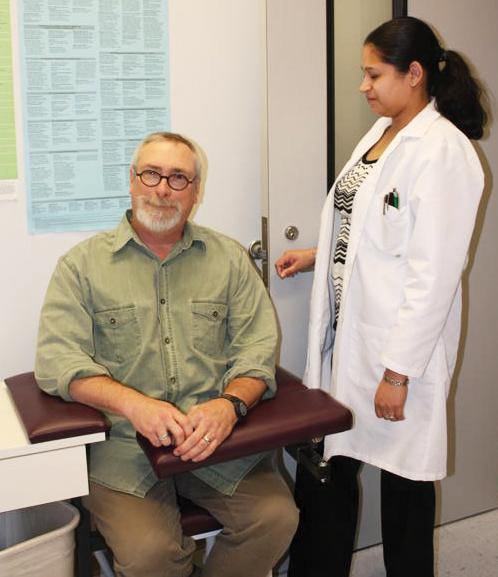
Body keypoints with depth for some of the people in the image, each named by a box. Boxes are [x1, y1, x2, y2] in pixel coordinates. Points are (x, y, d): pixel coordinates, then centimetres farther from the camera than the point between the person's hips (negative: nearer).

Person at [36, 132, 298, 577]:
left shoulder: (229, 258, 11)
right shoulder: (83, 264, 6)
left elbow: (257, 348, 5)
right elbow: (57, 360, -4)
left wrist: (230, 403, -17)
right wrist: (133, 403, -20)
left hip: (218, 439, 2)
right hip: (122, 445, -2)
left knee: (277, 519, -18)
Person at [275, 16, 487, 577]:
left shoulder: (442, 150, -16)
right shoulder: (380, 132, 10)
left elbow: (433, 273, -19)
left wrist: (398, 372, -19)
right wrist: (317, 255, 12)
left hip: (399, 344, -8)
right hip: (345, 333, 8)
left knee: (403, 478, 9)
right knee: (325, 468, 14)